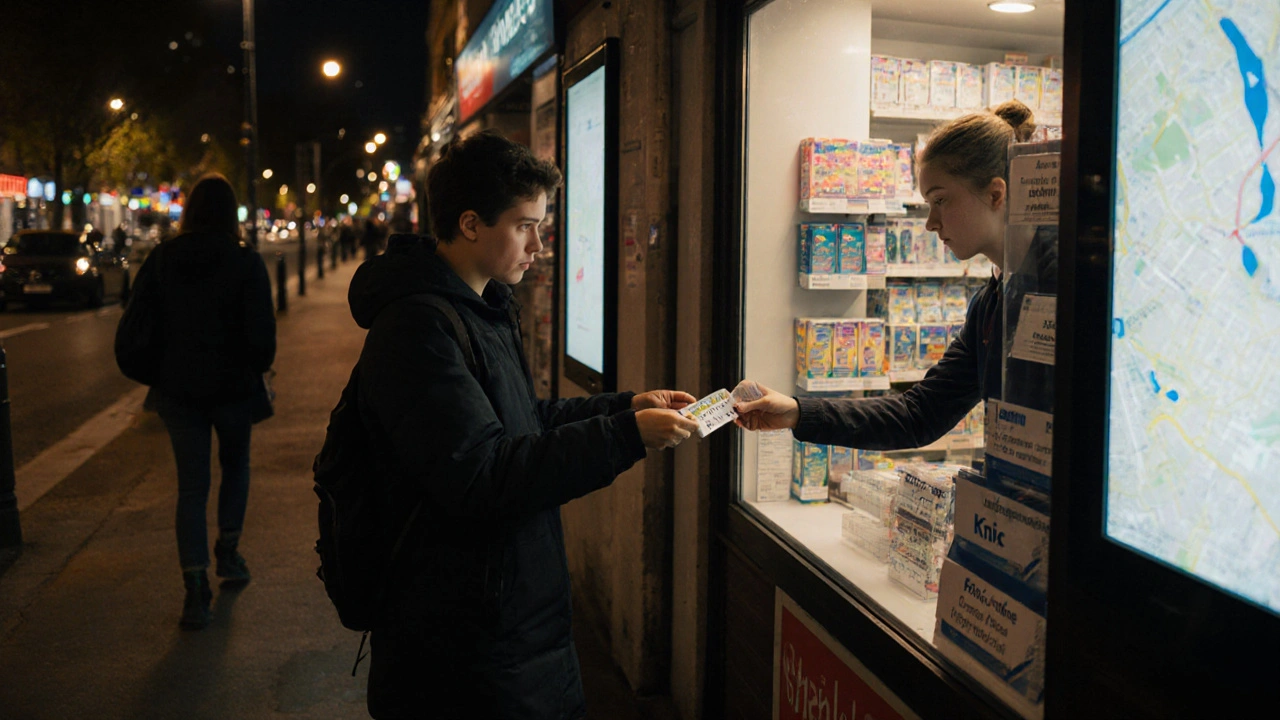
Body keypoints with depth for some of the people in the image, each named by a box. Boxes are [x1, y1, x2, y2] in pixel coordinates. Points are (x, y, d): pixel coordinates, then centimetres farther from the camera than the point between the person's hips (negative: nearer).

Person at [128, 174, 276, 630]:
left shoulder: (161, 259, -1)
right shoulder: (245, 261, -11)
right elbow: (262, 331, -16)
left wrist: (160, 373, 13)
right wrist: (258, 367, 3)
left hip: (177, 390, 2)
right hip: (233, 387, -2)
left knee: (191, 486, 6)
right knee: (235, 465, 24)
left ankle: (196, 588, 1)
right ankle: (228, 552, 28)